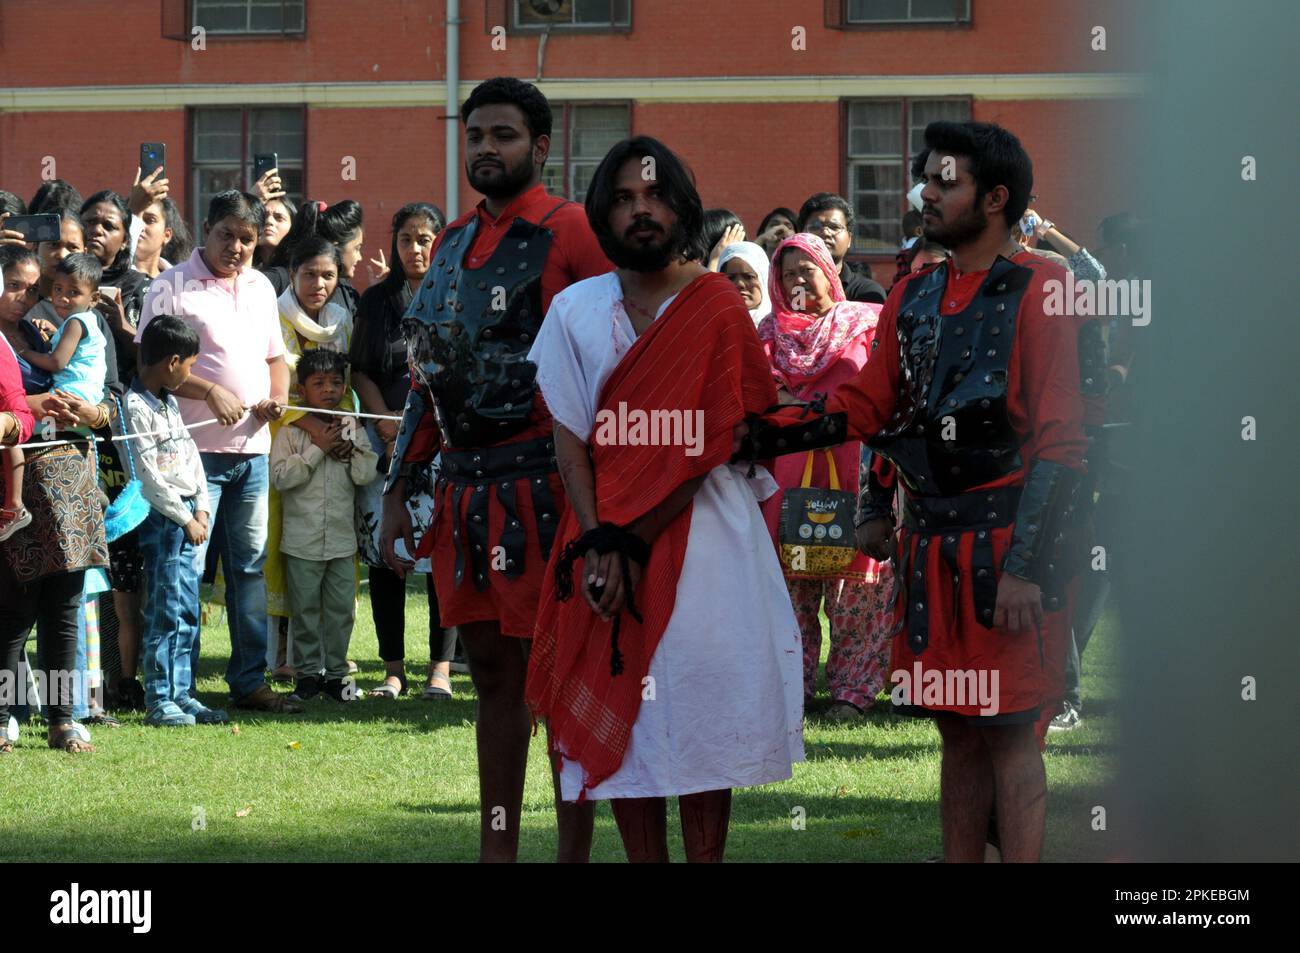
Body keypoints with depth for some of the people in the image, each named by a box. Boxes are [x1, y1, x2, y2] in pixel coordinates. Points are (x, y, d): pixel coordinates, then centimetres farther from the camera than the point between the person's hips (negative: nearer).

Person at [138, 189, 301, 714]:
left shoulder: (261, 288, 17)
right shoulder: (172, 286, -3)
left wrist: (277, 396, 4)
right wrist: (210, 390, -19)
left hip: (253, 449, 6)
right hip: (196, 449, -6)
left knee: (250, 565, 10)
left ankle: (249, 680, 16)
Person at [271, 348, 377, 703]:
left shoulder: (353, 430, 8)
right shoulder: (290, 431, -2)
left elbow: (366, 474, 0)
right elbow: (280, 476, -13)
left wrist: (346, 444, -10)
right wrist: (317, 449, -13)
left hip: (342, 537, 3)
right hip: (302, 539, -3)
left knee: (341, 608, 5)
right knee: (305, 609, 3)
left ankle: (336, 672, 14)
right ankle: (308, 672, 11)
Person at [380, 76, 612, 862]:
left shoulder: (572, 236, -8)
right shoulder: (455, 243, 15)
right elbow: (428, 376, 20)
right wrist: (398, 492, 17)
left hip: (545, 494, -7)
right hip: (466, 494, 7)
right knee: (492, 671, 12)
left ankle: (574, 850, 3)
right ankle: (497, 848, 19)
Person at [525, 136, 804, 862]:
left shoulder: (717, 307, -1)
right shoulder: (578, 309, 8)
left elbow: (706, 448, -7)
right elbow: (571, 439, 4)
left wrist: (631, 543, -13)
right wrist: (597, 544, -10)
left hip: (701, 534, -3)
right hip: (607, 541, 3)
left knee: (700, 721, -4)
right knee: (617, 721, 1)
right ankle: (643, 861, 6)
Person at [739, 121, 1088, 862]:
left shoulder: (1039, 291, -9)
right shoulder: (914, 297, 13)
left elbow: (1061, 440, -13)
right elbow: (867, 406, 14)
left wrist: (1025, 568, -18)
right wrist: (759, 434, -1)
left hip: (1007, 546, -7)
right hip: (931, 544, 7)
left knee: (1010, 736, -4)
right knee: (958, 732, 11)